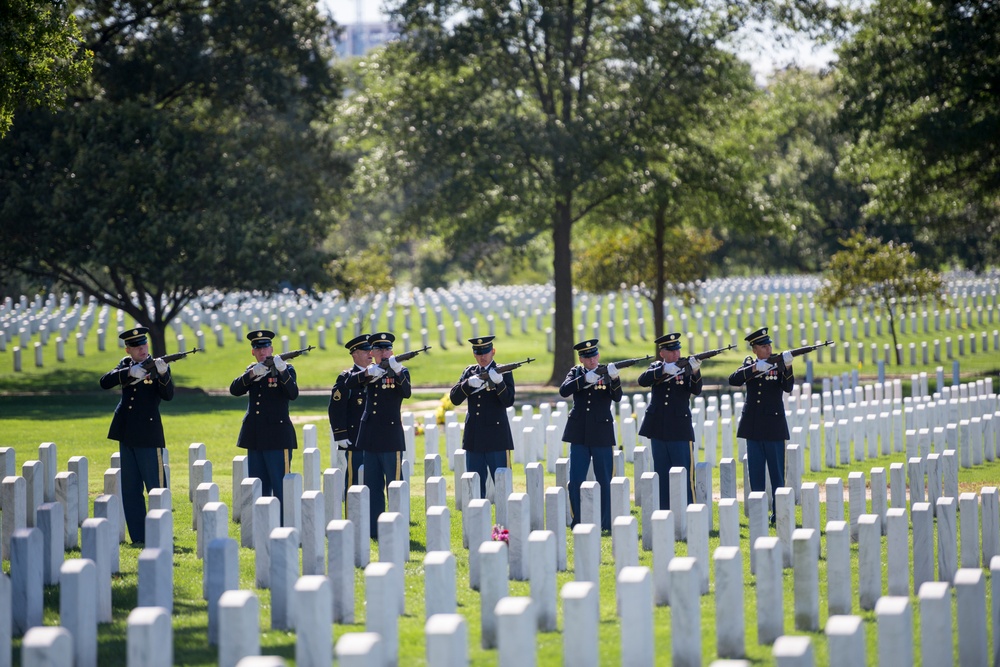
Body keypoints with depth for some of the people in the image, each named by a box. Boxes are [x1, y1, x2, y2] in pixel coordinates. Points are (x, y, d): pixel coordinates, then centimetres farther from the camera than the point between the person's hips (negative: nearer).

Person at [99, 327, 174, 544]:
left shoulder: (158, 366, -2)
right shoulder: (126, 364, 9)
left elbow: (168, 395, -16)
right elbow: (105, 382, -6)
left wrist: (162, 374, -33)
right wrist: (129, 373, -20)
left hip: (149, 436, -5)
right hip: (127, 436, 5)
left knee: (156, 488, -4)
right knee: (130, 489, 8)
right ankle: (138, 537, 13)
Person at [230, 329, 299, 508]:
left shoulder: (286, 369, -2)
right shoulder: (252, 370, 12)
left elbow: (293, 394, -19)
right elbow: (234, 390, -2)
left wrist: (282, 371, -35)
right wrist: (252, 374, -18)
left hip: (277, 437, -6)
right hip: (254, 438, 6)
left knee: (280, 486, -7)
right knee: (258, 487, 10)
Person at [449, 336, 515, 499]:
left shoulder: (504, 372, -1)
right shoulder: (469, 372, 11)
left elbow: (508, 401, -11)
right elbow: (455, 398, 1)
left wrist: (499, 382, -28)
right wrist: (469, 383, -16)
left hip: (497, 437, -4)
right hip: (474, 439, 4)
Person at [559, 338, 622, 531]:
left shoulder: (607, 374, 1)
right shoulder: (576, 372, 6)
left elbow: (617, 397, -14)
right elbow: (563, 391, -11)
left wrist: (615, 379, -32)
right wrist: (585, 379, -23)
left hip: (601, 435, -2)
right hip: (579, 435, 2)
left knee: (604, 481, 2)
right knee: (575, 481, 2)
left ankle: (606, 523, 10)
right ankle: (578, 522, 12)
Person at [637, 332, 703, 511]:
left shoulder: (686, 369, 0)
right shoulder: (656, 368, 6)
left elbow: (696, 390, -16)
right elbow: (642, 380, -13)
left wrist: (695, 371, -36)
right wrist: (664, 371, -28)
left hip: (680, 431, -3)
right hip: (658, 430, 3)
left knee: (685, 473, -5)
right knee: (662, 474, 9)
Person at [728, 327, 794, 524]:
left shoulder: (778, 365, -1)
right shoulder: (749, 364, 6)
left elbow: (787, 387, -16)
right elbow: (733, 380, -10)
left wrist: (787, 367, -32)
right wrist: (755, 369, -22)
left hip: (774, 427, -3)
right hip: (753, 427, 3)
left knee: (777, 472, -1)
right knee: (755, 471, 7)